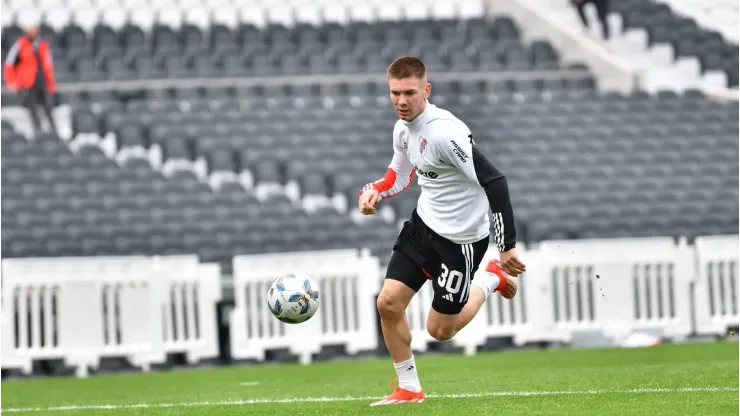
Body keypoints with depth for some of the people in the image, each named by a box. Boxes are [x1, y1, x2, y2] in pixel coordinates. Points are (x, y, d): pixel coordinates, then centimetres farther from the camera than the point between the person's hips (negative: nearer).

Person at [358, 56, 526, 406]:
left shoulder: (444, 132, -28)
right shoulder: (403, 128, 0)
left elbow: (494, 183, -28)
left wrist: (507, 247, -26)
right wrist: (373, 192, -5)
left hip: (460, 239, -8)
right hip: (423, 223, 8)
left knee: (440, 330, 2)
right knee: (388, 303, -1)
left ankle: (492, 279, 27)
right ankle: (409, 389, 15)